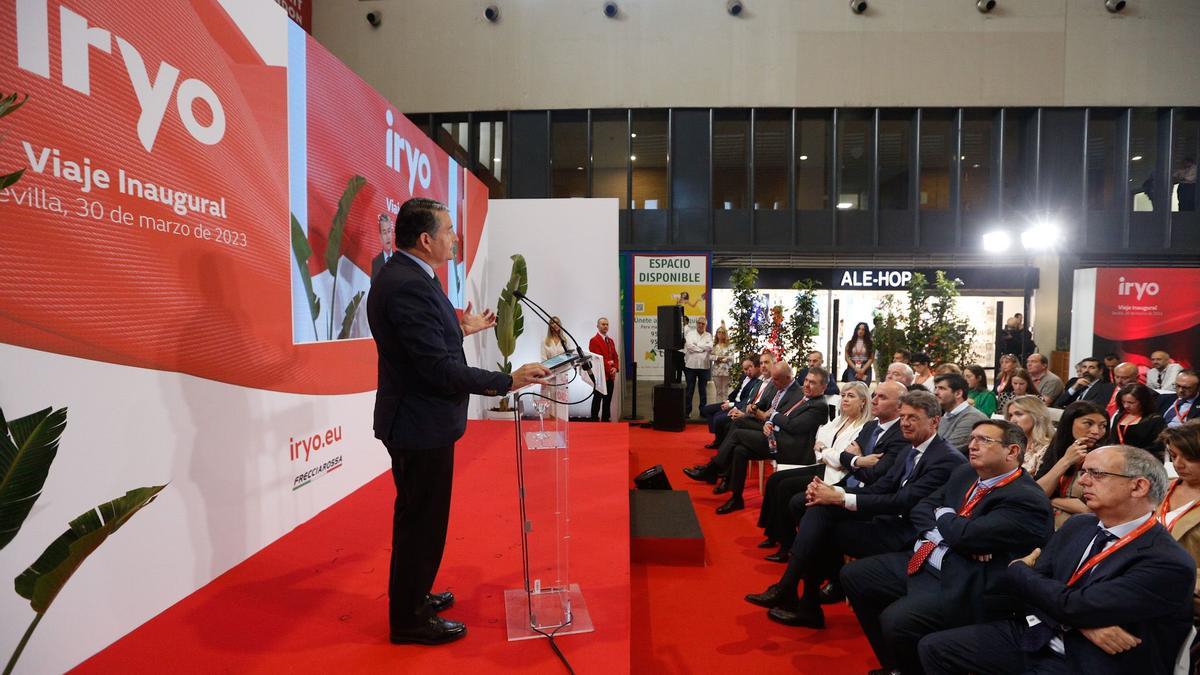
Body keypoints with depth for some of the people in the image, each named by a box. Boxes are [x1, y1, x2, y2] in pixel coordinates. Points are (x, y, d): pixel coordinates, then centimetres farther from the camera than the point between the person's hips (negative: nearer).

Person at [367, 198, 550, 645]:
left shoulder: (399, 276, 8)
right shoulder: (409, 286, -25)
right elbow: (439, 368, -28)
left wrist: (461, 329, 17)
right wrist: (508, 381, -23)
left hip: (414, 420, 11)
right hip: (421, 426, -11)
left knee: (418, 517, 24)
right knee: (422, 521, 6)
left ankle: (412, 597, 43)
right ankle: (409, 621, 25)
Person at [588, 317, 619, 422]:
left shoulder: (610, 340, 19)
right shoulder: (594, 340, -8)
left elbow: (615, 356, 16)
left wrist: (615, 368, -2)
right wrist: (609, 369, -15)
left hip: (610, 375, 7)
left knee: (608, 399, 10)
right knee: (598, 399, -3)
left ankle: (606, 419, 17)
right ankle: (594, 420, 3)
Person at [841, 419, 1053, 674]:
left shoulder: (1026, 499, -16)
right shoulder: (964, 474, 11)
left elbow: (967, 534, -25)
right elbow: (921, 509, 9)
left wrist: (943, 515, -3)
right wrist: (953, 532, -10)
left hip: (966, 586, -9)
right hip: (923, 563, 9)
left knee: (896, 620, -29)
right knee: (853, 575, 6)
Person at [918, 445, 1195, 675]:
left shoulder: (1169, 563, -16)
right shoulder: (1077, 526, 8)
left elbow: (1073, 605, -22)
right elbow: (1037, 591, 5)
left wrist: (1019, 570, -4)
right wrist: (1083, 623, -15)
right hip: (1036, 636, 7)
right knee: (933, 647, -4)